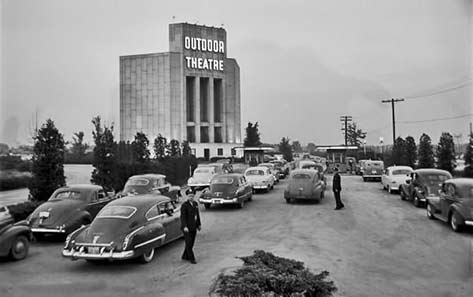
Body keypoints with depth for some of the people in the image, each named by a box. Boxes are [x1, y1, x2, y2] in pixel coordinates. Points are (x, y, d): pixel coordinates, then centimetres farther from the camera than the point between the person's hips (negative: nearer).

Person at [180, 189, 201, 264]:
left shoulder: (195, 203, 7)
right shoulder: (184, 205, -13)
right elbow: (183, 216, -19)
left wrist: (199, 225, 14)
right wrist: (185, 227, -29)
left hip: (193, 227, 7)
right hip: (187, 227, -7)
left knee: (191, 243, 12)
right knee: (189, 243, -4)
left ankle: (185, 256, 27)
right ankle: (191, 258, 6)